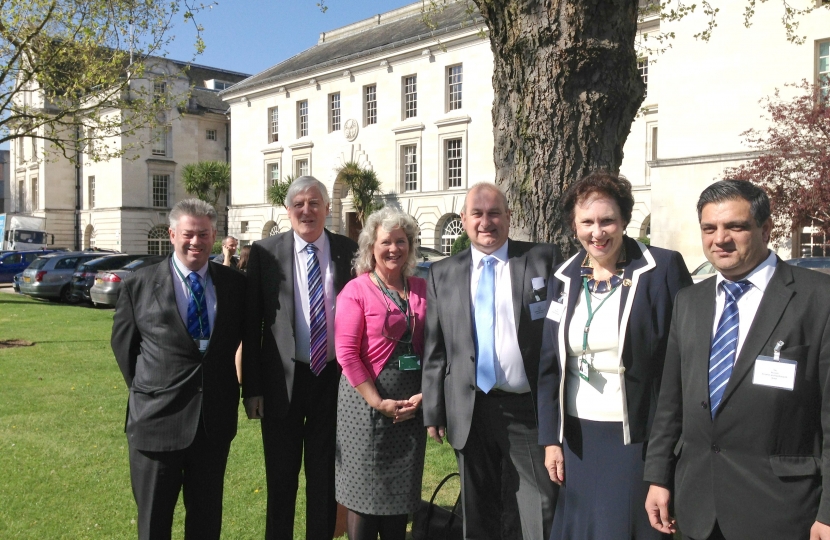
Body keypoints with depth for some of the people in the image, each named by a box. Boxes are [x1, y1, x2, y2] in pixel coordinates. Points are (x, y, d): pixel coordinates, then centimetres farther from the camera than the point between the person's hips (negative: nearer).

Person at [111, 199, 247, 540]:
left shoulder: (234, 284, 0)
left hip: (216, 418, 2)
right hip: (157, 418, -1)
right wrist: (145, 390, 4)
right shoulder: (139, 285, -4)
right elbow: (123, 343, 5)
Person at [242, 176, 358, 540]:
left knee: (325, 476, 15)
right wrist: (251, 387, -6)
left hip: (334, 377, 1)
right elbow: (252, 325, -3)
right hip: (283, 379, -1)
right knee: (280, 477, 14)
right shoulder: (265, 252, -4)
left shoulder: (349, 252, -1)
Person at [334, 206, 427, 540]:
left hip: (412, 403, 4)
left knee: (401, 492, 14)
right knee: (364, 490, 6)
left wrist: (423, 394, -5)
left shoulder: (422, 289, 7)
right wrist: (379, 402, -15)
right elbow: (346, 354, -12)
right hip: (368, 399, -4)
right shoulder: (356, 290, -6)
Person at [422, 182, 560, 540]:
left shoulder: (543, 259, 0)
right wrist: (433, 411, 4)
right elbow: (434, 350, 6)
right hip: (470, 411, 2)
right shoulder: (442, 274, 6)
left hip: (531, 407, -2)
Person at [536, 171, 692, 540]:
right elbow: (549, 364, 7)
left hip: (638, 437, -4)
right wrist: (550, 439, 5)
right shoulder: (564, 278, 4)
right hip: (578, 437, 4)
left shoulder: (663, 268, -8)